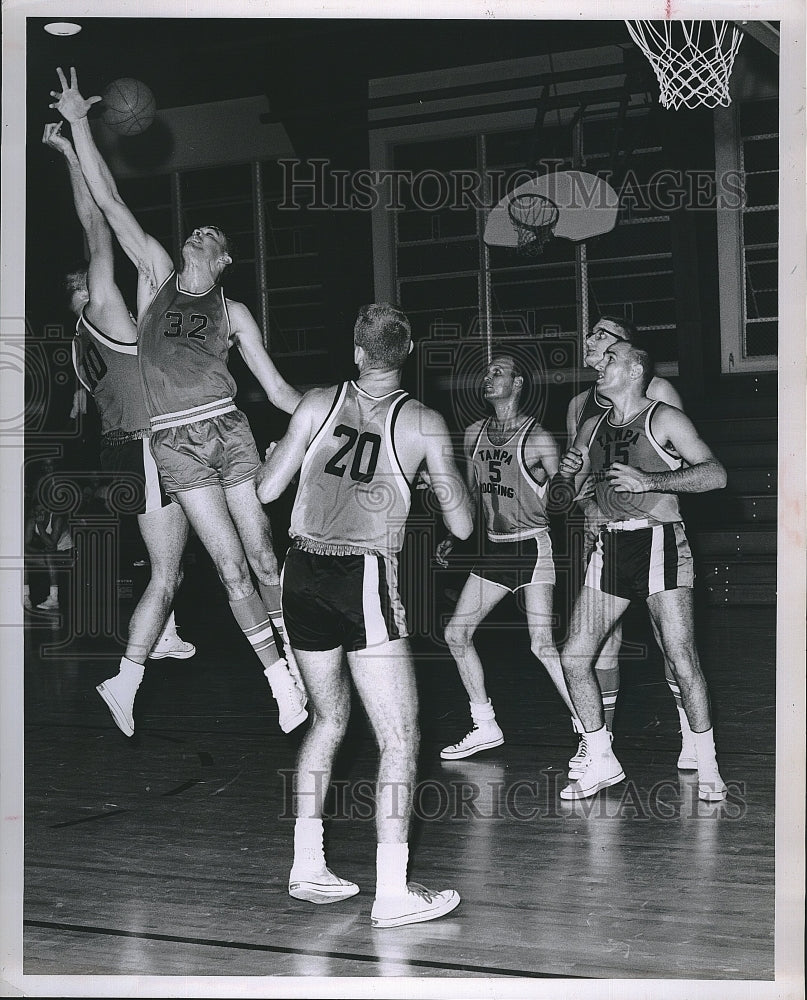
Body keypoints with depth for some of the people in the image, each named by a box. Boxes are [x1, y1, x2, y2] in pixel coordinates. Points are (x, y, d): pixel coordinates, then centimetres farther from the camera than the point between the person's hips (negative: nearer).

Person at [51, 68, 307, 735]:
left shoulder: (232, 311, 14)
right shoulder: (157, 275, 13)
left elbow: (277, 389, 13)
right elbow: (109, 202, 8)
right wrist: (78, 123, 5)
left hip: (229, 429, 1)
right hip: (175, 442, -1)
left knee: (263, 555, 2)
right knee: (232, 566, -3)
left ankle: (297, 653, 15)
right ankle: (279, 676, 2)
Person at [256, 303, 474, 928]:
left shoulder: (318, 404, 3)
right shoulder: (424, 423, -2)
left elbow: (264, 490, 7)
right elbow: (462, 526, 2)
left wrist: (275, 453, 27)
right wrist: (452, 480, 21)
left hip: (303, 575, 5)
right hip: (365, 580, -5)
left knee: (328, 718, 22)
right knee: (400, 740, 2)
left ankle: (308, 868, 26)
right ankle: (393, 894, -1)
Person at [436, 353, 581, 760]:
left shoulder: (538, 439, -11)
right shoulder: (474, 434, 9)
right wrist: (453, 539, 14)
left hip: (533, 547, -7)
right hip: (494, 547, 7)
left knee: (542, 645, -15)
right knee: (456, 633, 5)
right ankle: (485, 727, 18)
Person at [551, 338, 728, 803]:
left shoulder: (664, 420, -1)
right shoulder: (592, 428, 16)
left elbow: (715, 474, -13)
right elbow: (559, 500, 19)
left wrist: (650, 480, -21)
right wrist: (566, 478, -4)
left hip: (659, 542, -6)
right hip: (610, 546, 6)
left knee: (682, 659, -10)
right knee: (574, 657, -1)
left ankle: (708, 767, 4)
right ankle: (602, 762, 13)